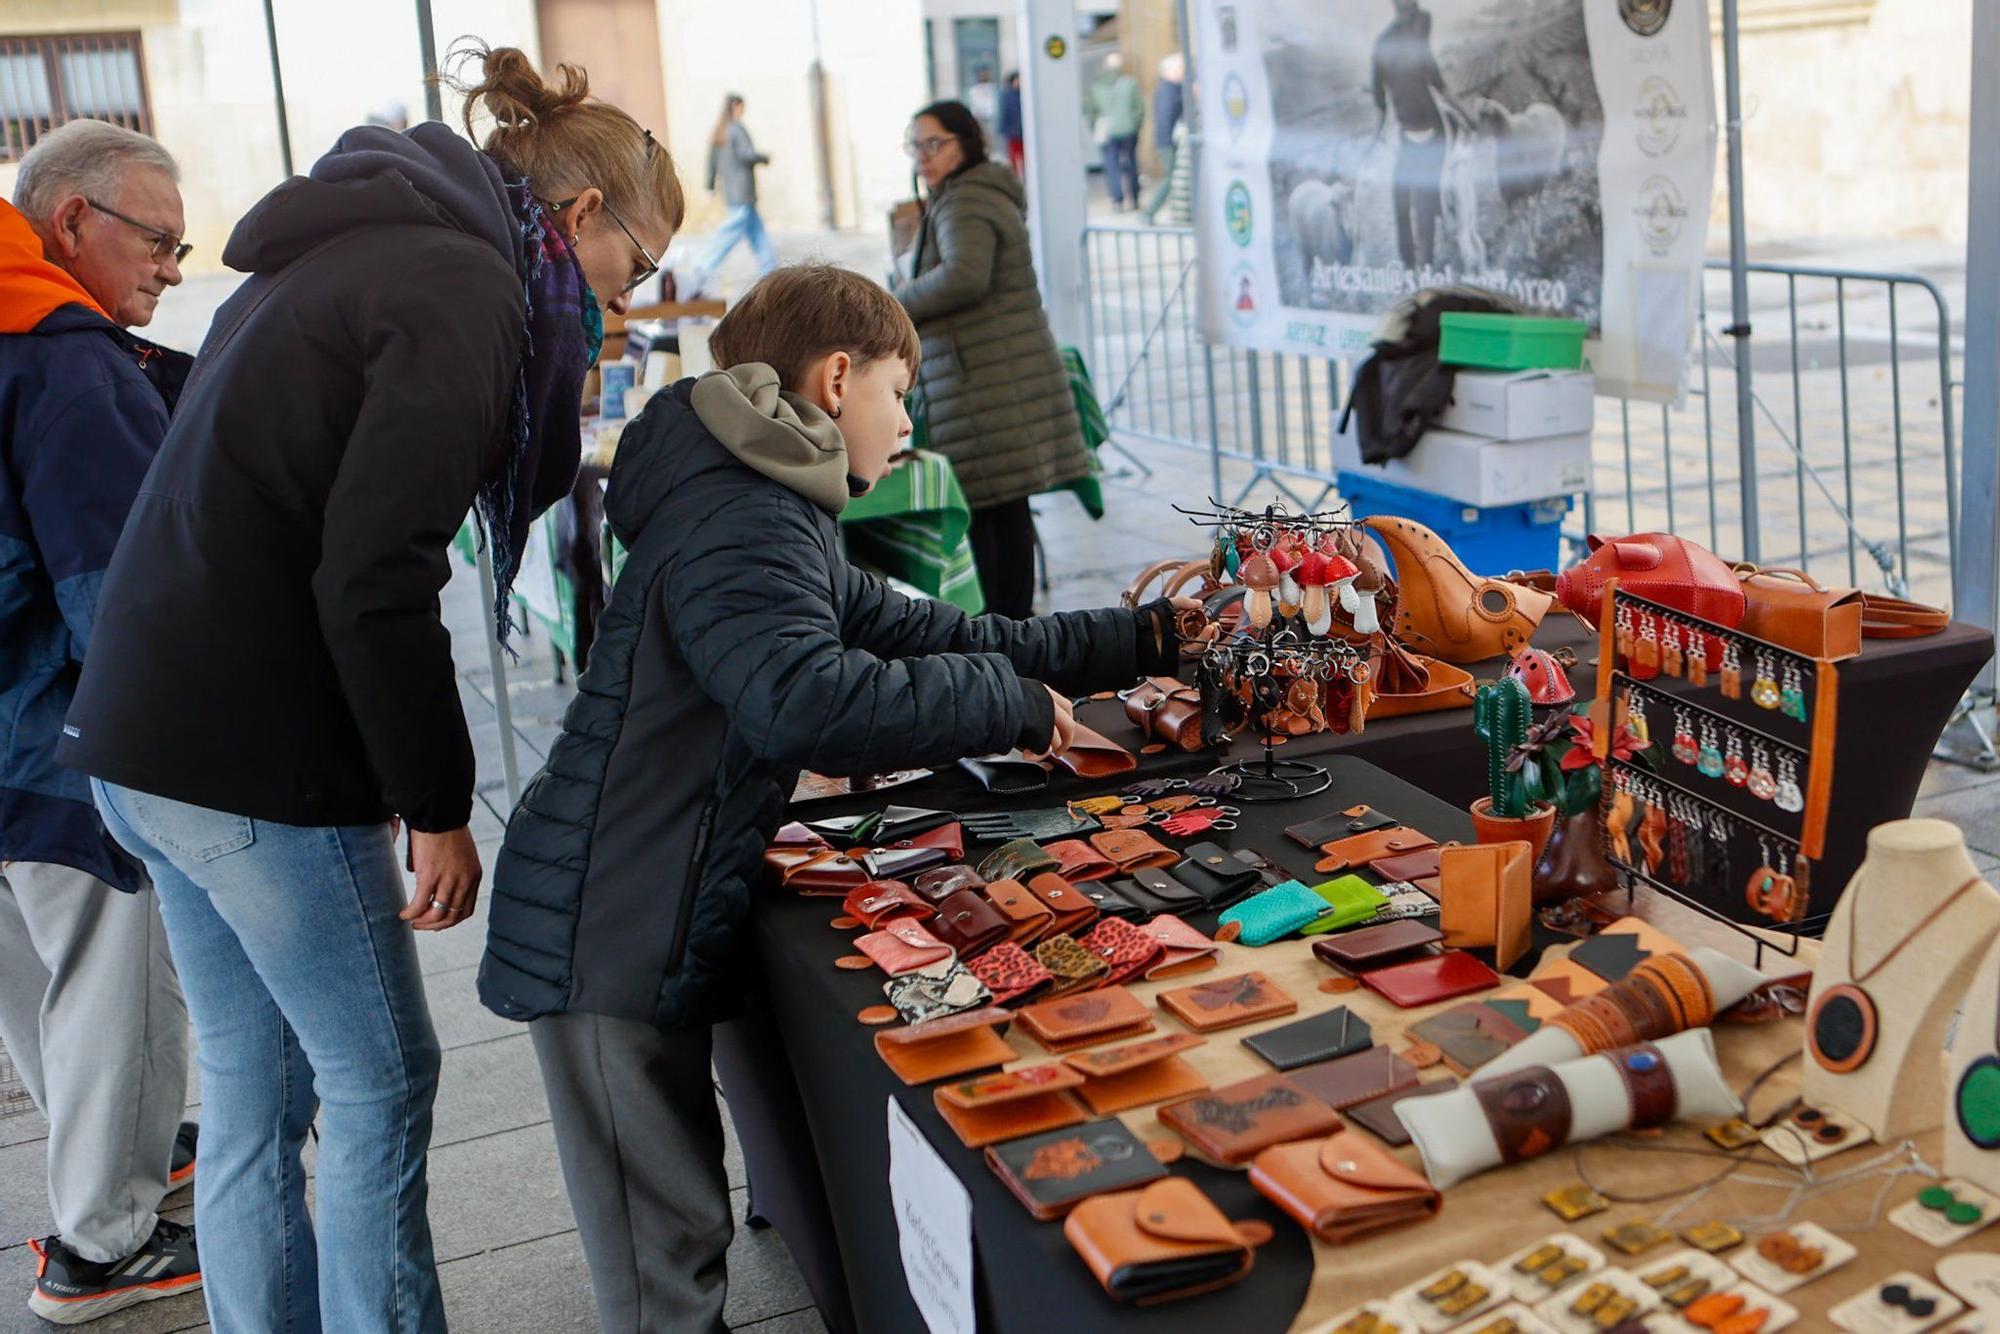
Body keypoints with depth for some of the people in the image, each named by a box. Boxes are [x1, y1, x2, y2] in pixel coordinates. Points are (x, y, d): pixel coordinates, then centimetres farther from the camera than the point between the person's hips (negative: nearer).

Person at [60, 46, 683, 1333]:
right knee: (379, 1082, 4)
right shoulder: (468, 292, -13)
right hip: (254, 757, -9)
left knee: (253, 1085, 17)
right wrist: (440, 806, -11)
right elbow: (376, 585, -21)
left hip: (145, 728, 9)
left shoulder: (351, 251, 16)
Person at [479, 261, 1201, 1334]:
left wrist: (1146, 640, 18)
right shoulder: (743, 526, -18)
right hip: (610, 942, -10)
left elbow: (929, 634, 20)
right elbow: (810, 702, -37)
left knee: (681, 1243, 17)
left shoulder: (776, 519, 17)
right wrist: (1012, 703, -23)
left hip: (652, 934, 10)